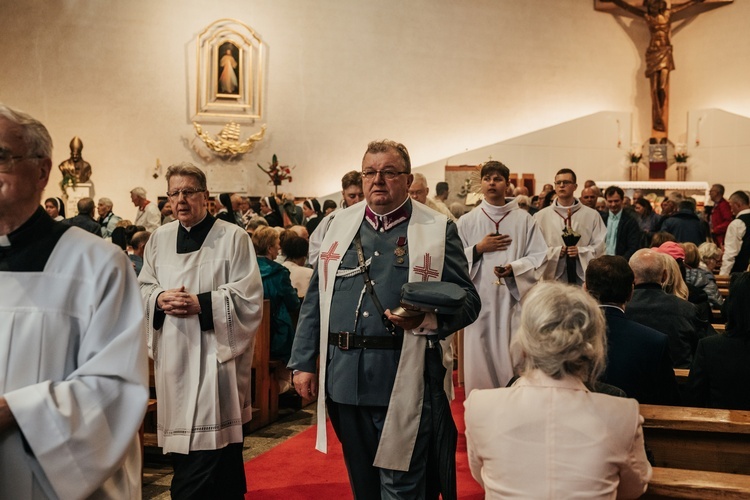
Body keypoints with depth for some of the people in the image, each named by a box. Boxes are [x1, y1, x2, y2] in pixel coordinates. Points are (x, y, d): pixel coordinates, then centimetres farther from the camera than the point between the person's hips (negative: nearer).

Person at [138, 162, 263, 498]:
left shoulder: (232, 237, -4)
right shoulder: (159, 238, 11)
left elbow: (249, 296, -9)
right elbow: (142, 289, 12)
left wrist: (201, 303, -18)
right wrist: (160, 298, -10)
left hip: (214, 354, -4)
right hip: (173, 356, 5)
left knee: (216, 448, -3)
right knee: (183, 453, 12)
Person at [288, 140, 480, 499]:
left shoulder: (438, 229, -1)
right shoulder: (340, 224, 10)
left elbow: (467, 301, -2)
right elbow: (315, 298, 12)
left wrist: (426, 317, -21)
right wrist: (303, 362, 8)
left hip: (404, 382, -4)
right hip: (343, 378, 4)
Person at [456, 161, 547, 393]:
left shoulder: (524, 219, 5)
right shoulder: (466, 221, 6)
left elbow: (539, 256, 0)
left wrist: (514, 268, -15)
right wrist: (478, 249, -8)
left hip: (513, 299, 0)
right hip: (479, 300, 1)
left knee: (514, 361, 1)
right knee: (480, 361, 3)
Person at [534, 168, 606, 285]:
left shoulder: (592, 215, 8)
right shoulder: (541, 216, 6)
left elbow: (600, 245, 4)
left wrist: (580, 252, -11)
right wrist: (555, 252, -12)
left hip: (583, 276, 1)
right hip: (552, 276, 0)